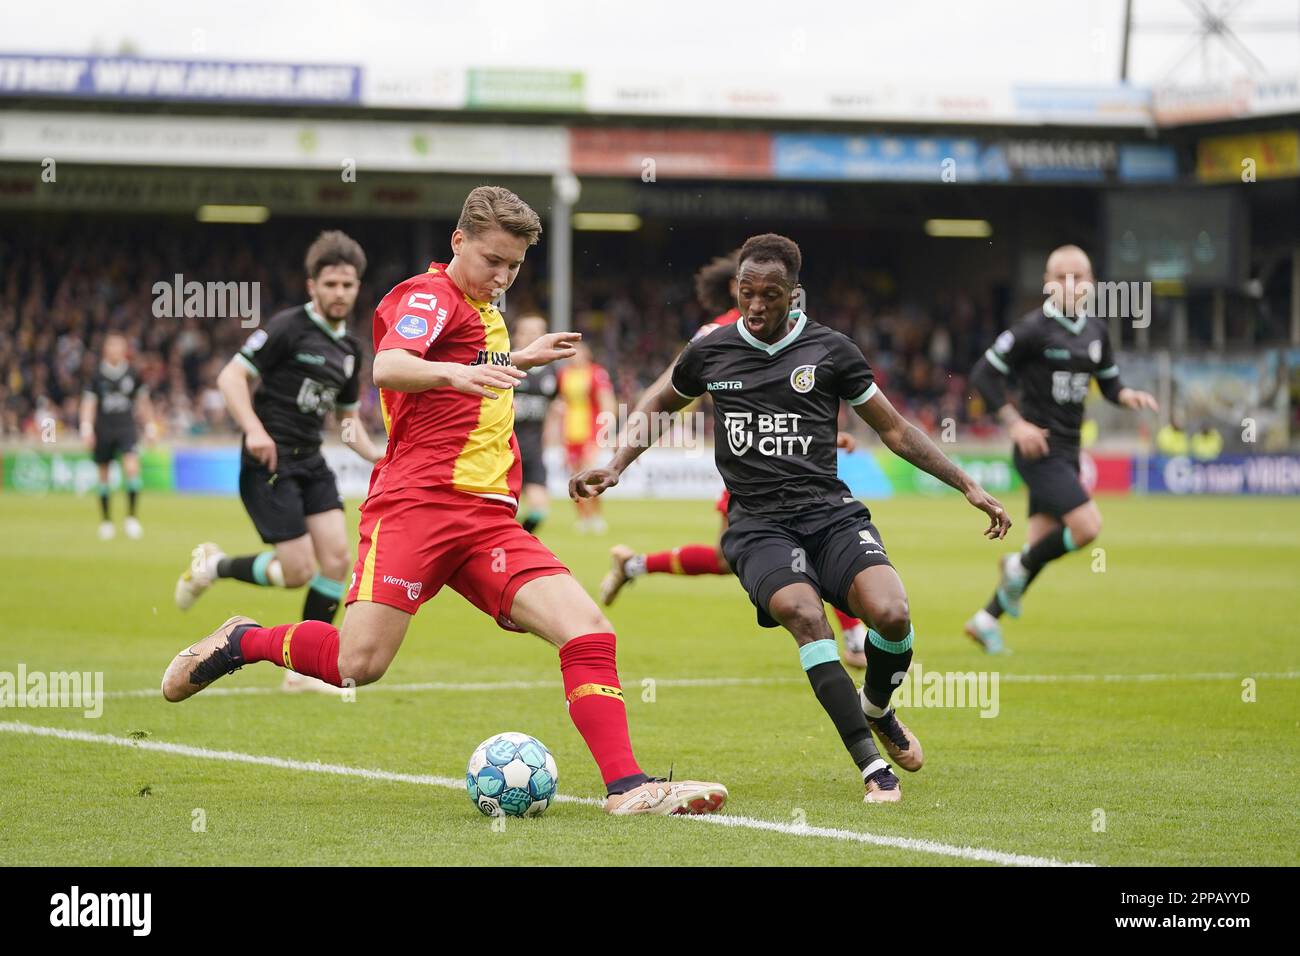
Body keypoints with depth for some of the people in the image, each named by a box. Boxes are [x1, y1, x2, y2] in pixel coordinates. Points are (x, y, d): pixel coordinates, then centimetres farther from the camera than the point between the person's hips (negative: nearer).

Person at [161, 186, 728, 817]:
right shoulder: (429, 295, -2)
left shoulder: (481, 310, 25)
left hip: (489, 519, 8)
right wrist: (455, 372, -43)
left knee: (588, 630, -12)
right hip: (417, 504, -8)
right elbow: (388, 367, -25)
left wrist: (523, 359, 45)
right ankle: (241, 642, 9)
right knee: (360, 664, -19)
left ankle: (626, 786, -16)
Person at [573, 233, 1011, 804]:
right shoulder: (709, 353, 8)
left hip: (831, 514, 1)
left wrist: (966, 485, 8)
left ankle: (876, 710, 11)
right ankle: (873, 768, -30)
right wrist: (615, 467, 16)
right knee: (803, 614, -32)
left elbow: (895, 430, 13)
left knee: (891, 614, -26)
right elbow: (661, 406, 28)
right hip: (757, 524, 0)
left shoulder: (830, 350, 5)